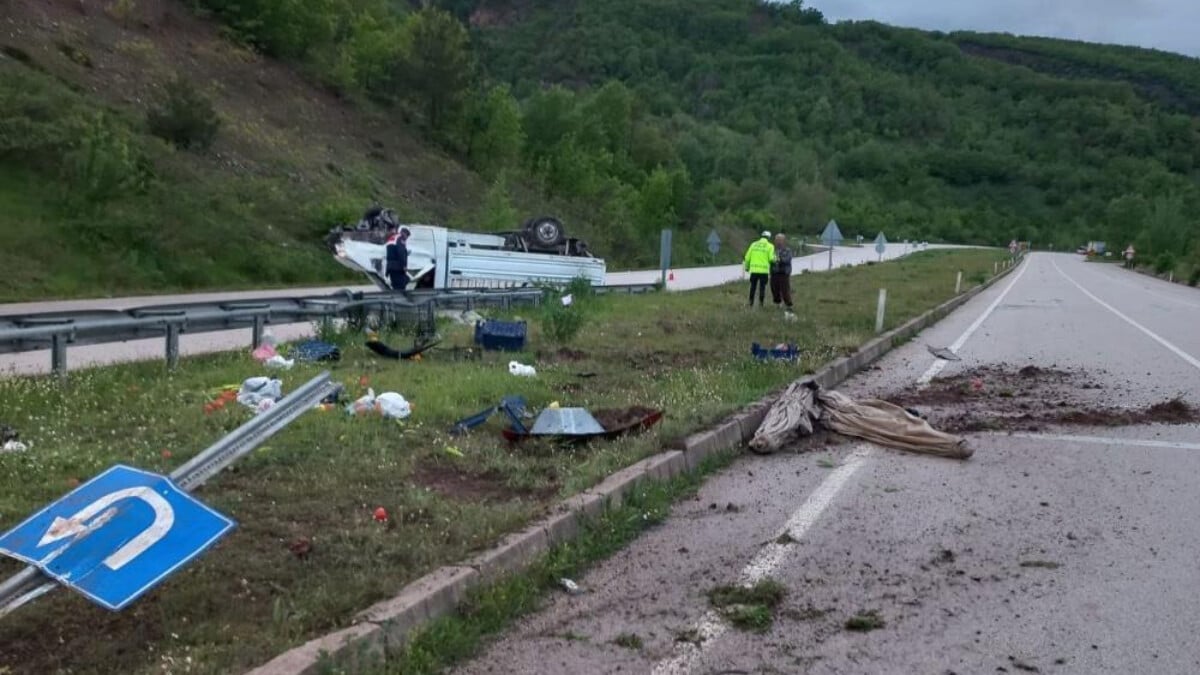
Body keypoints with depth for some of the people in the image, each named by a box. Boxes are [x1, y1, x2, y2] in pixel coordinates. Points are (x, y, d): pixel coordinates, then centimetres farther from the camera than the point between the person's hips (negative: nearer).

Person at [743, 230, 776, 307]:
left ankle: (751, 302, 14)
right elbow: (771, 258, -10)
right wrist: (774, 258, 13)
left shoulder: (754, 244, 8)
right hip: (764, 270, -3)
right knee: (762, 287, 7)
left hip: (754, 269, 3)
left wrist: (747, 267, 20)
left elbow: (747, 257, 6)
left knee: (753, 286, 14)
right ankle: (760, 303, 4)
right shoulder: (770, 246, -1)